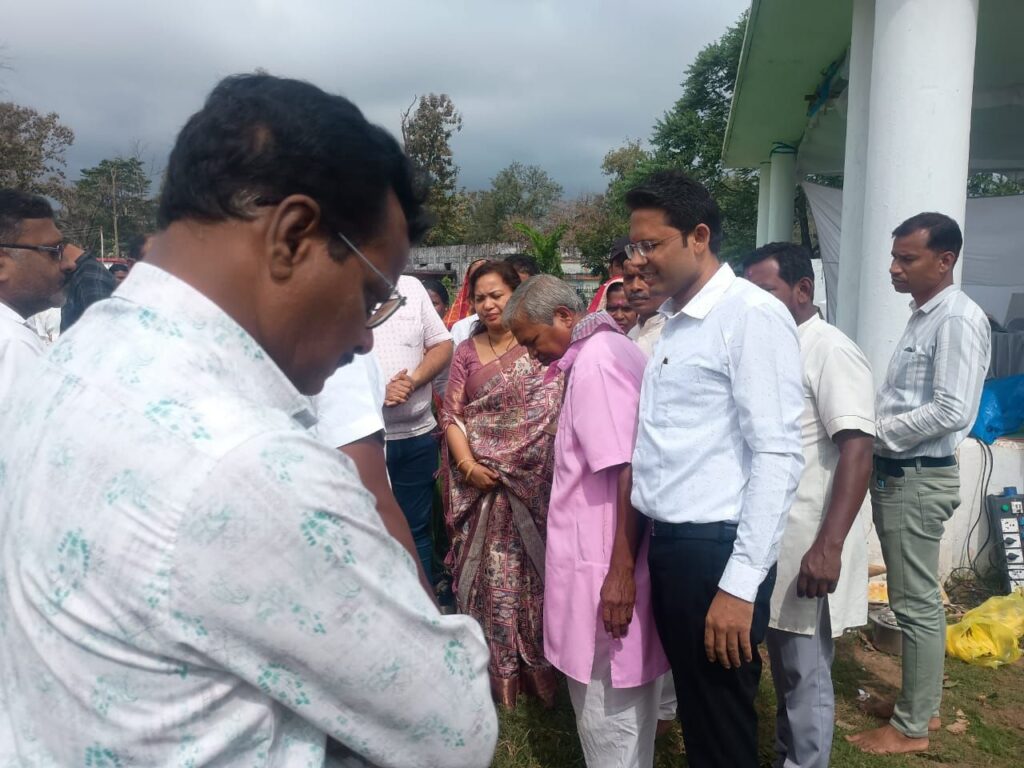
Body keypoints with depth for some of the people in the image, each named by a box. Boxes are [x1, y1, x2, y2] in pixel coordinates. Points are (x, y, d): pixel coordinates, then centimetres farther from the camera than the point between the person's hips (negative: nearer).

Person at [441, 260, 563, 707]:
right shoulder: (467, 352, 8)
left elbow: (559, 410, -5)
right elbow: (451, 415, 3)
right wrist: (468, 466, -11)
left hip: (533, 483, -2)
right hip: (482, 483, 2)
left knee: (534, 571, 6)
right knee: (488, 576, 8)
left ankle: (537, 668, 23)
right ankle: (495, 671, 23)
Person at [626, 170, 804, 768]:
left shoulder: (753, 316, -12)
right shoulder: (671, 321, 13)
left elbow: (779, 456, -17)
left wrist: (741, 583, -20)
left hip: (718, 549, -8)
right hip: (666, 543, 8)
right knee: (694, 712, 22)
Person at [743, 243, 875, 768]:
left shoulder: (831, 352, -14)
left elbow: (857, 449, -22)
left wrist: (829, 546, -28)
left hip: (809, 548, -8)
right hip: (771, 541, 8)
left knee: (805, 676, 5)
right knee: (783, 668, 20)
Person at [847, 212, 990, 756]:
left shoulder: (958, 319, -15)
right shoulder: (921, 316, 14)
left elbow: (953, 411, -23)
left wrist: (874, 432, -17)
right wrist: (873, 430, 3)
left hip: (919, 480, -9)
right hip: (895, 474, 9)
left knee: (917, 603, 1)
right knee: (915, 599, 18)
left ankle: (911, 727, 14)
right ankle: (921, 704, 32)